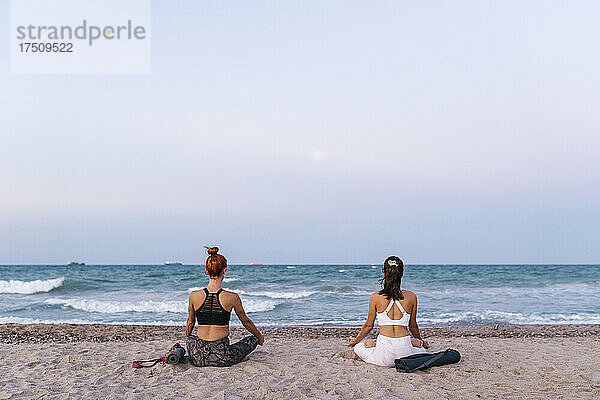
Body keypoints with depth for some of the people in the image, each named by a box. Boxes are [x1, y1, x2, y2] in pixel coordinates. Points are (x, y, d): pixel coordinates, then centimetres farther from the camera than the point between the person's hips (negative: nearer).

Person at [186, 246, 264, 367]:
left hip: (198, 358, 4)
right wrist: (260, 337, 24)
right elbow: (246, 322, 5)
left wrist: (187, 337, 33)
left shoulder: (194, 296, -7)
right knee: (253, 339, 23)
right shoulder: (232, 298, -12)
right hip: (223, 359, -4)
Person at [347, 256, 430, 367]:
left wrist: (356, 340, 27)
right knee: (422, 350, 35)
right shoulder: (411, 297, -1)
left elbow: (368, 325, 8)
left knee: (360, 346, 31)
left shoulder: (375, 297, -3)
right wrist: (420, 341, 33)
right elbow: (413, 326, 12)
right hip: (404, 350, 0)